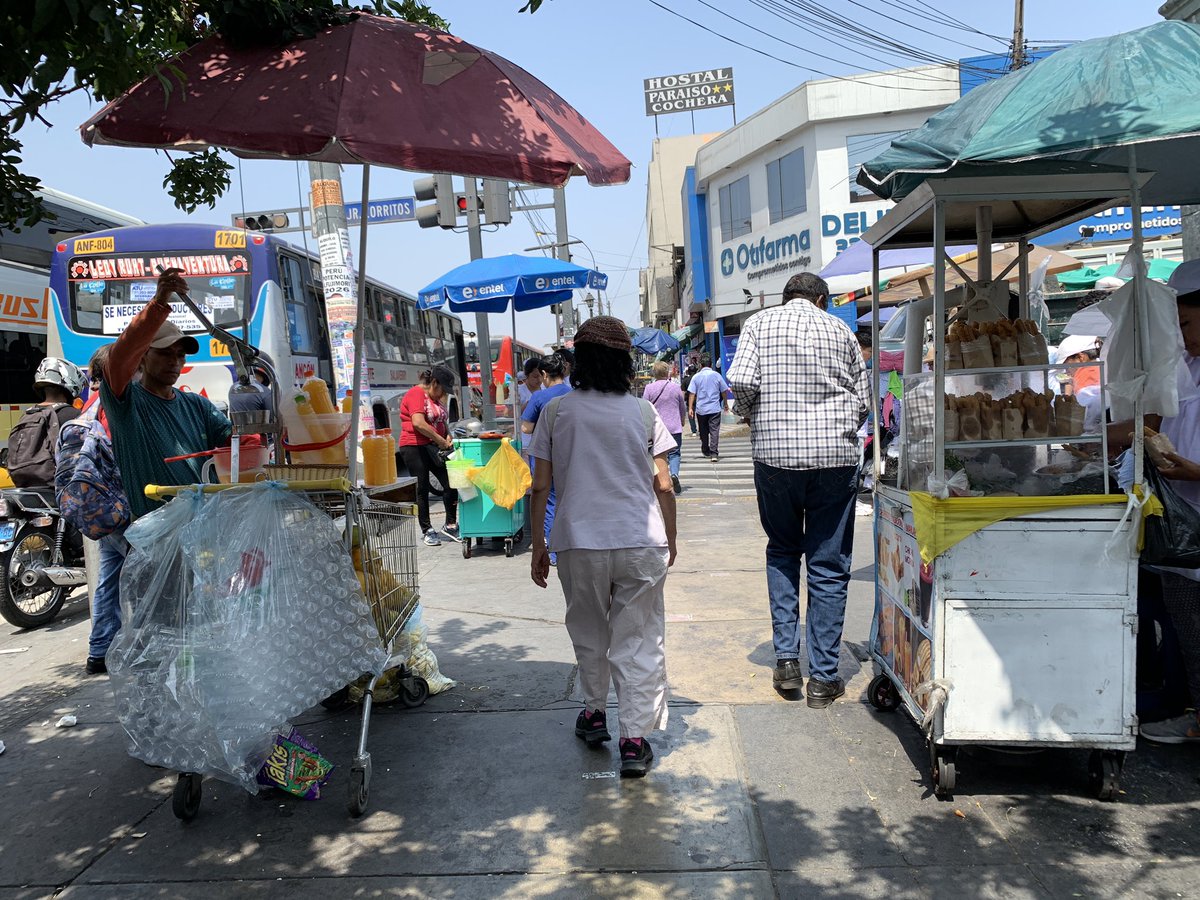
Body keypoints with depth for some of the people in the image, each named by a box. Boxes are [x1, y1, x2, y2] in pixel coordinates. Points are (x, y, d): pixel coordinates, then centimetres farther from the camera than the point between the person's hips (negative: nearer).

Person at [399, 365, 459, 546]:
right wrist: (441, 441, -17)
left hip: (433, 448, 8)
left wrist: (448, 437, 3)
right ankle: (427, 531, 9)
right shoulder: (416, 394, -11)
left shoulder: (435, 398, 17)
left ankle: (450, 525, 11)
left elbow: (443, 421, 24)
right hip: (415, 447, -8)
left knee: (451, 483, 0)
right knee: (422, 489, 0)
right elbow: (418, 423, -23)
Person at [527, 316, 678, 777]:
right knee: (638, 639, 7)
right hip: (641, 544, 0)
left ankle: (594, 713, 36)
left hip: (579, 542, 1)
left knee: (589, 631, 20)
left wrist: (538, 546, 8)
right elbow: (663, 486, 1)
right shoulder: (643, 412, 0)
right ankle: (634, 738, 7)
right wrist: (670, 541, 14)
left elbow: (541, 487, -1)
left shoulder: (556, 411, -1)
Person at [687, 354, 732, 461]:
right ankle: (713, 453, -15)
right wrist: (725, 404, 21)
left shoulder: (696, 376, 0)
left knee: (703, 431, 16)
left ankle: (705, 451, 30)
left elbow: (692, 393, -5)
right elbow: (724, 391, 7)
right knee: (714, 430, -5)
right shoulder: (716, 375, 0)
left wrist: (690, 408, -3)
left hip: (701, 409, 1)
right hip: (715, 408, -1)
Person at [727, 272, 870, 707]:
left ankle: (786, 657, 13)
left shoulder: (760, 323, 6)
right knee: (829, 565, 6)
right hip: (836, 456, 0)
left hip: (775, 453, 0)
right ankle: (823, 677, 10)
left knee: (782, 551, 19)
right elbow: (863, 399, 8)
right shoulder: (840, 330, 8)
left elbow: (741, 380, -8)